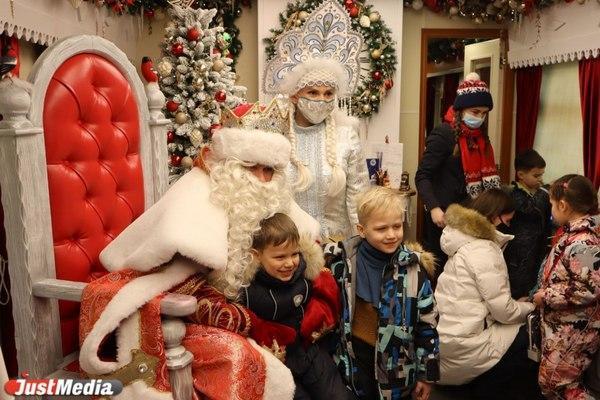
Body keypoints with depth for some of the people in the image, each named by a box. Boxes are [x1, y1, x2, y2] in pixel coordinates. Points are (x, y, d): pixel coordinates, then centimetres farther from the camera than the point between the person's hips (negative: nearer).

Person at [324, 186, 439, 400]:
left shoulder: (414, 268, -15)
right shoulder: (343, 260, -14)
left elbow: (427, 324, -7)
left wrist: (427, 372, -2)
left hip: (397, 361, -1)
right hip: (355, 354, 1)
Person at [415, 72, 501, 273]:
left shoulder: (480, 137, 13)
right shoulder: (443, 135, -10)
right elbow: (422, 176, -15)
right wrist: (434, 208, -27)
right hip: (445, 215, -7)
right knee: (440, 267, -2)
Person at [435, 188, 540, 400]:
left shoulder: (466, 241, 11)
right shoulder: (484, 251, -18)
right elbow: (504, 312, -15)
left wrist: (518, 305, 7)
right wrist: (531, 307, 3)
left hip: (445, 335, 9)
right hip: (462, 349, -9)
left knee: (519, 328, 20)